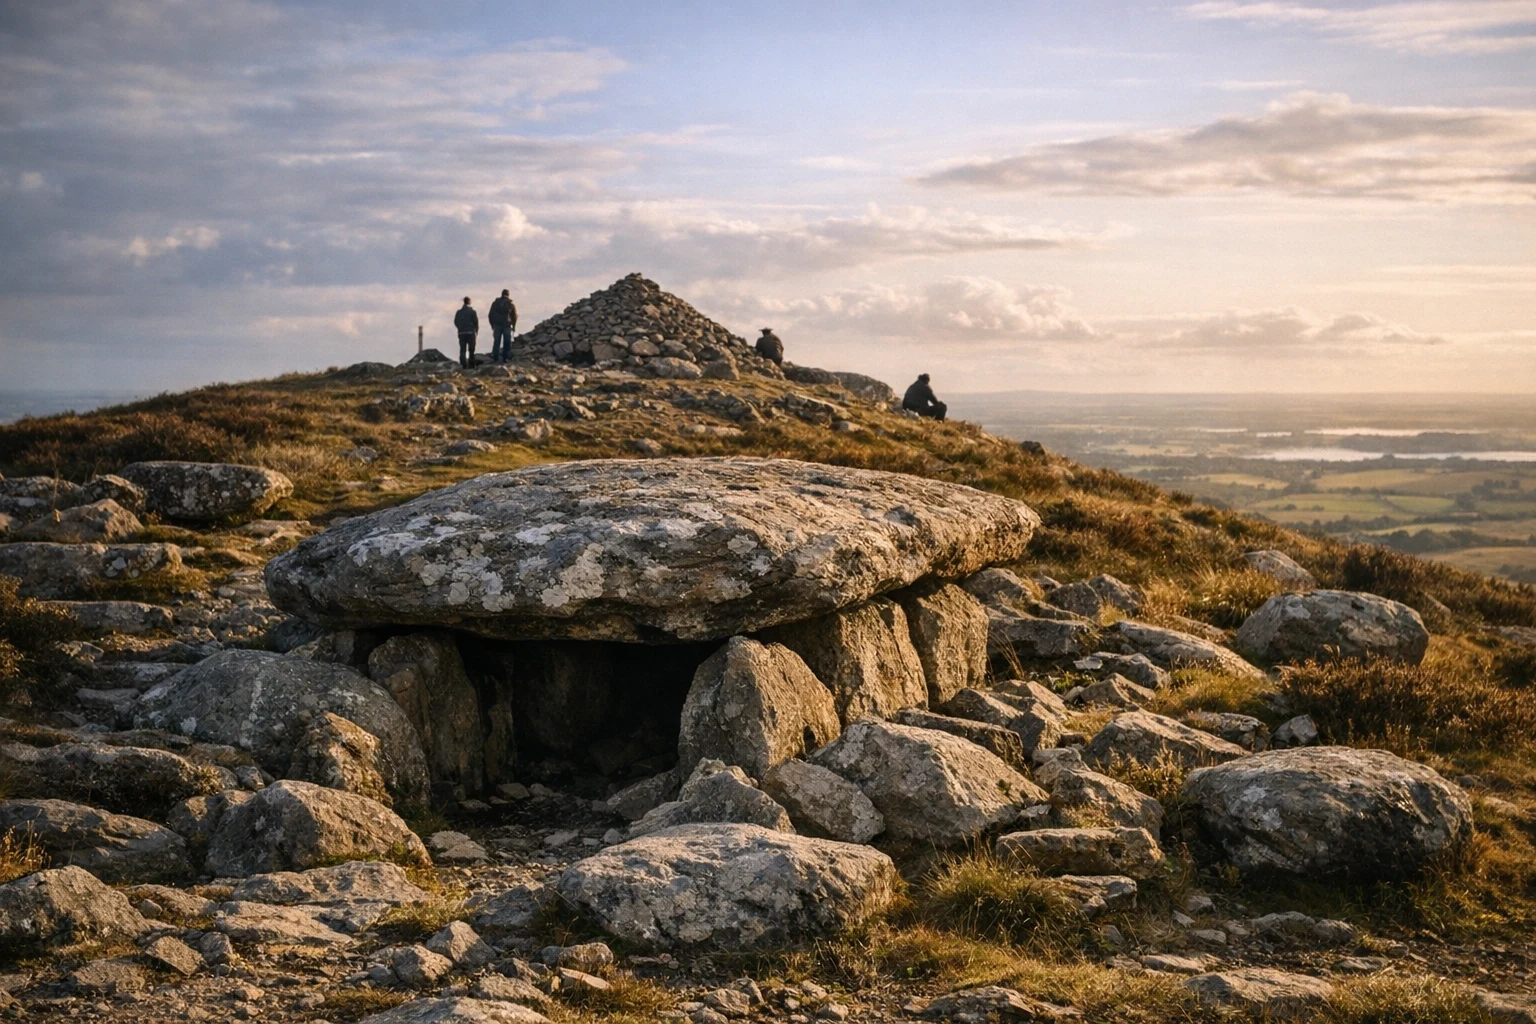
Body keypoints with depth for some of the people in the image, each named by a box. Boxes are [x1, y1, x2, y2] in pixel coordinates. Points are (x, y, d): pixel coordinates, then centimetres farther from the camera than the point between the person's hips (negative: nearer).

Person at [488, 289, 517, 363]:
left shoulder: (495, 303, 6)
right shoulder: (511, 304, 2)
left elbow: (490, 315, 5)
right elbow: (514, 316, 1)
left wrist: (492, 325, 14)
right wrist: (514, 326, 11)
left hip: (497, 325, 1)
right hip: (507, 325, -1)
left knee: (496, 342, 4)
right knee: (507, 343, 4)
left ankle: (495, 358, -3)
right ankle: (506, 358, 0)